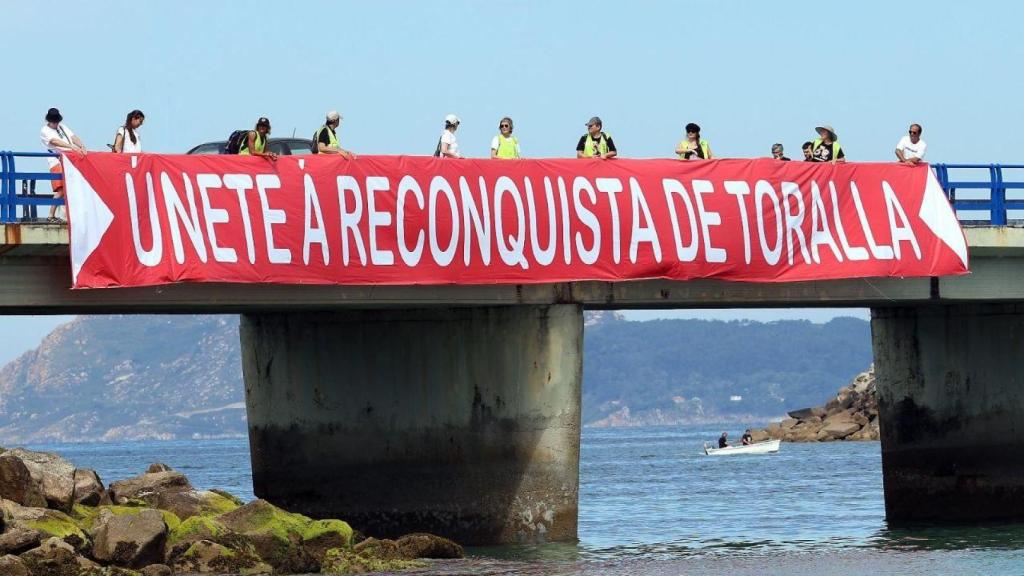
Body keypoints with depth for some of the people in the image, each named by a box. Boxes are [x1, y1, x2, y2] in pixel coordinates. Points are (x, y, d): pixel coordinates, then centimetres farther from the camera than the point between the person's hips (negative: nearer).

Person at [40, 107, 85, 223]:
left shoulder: (62, 127, 21)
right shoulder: (45, 131, 1)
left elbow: (73, 137, 8)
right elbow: (55, 142, -16)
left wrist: (81, 146, -13)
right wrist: (72, 147, -28)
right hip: (58, 162, -6)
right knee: (61, 191, -16)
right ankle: (51, 216, -12)